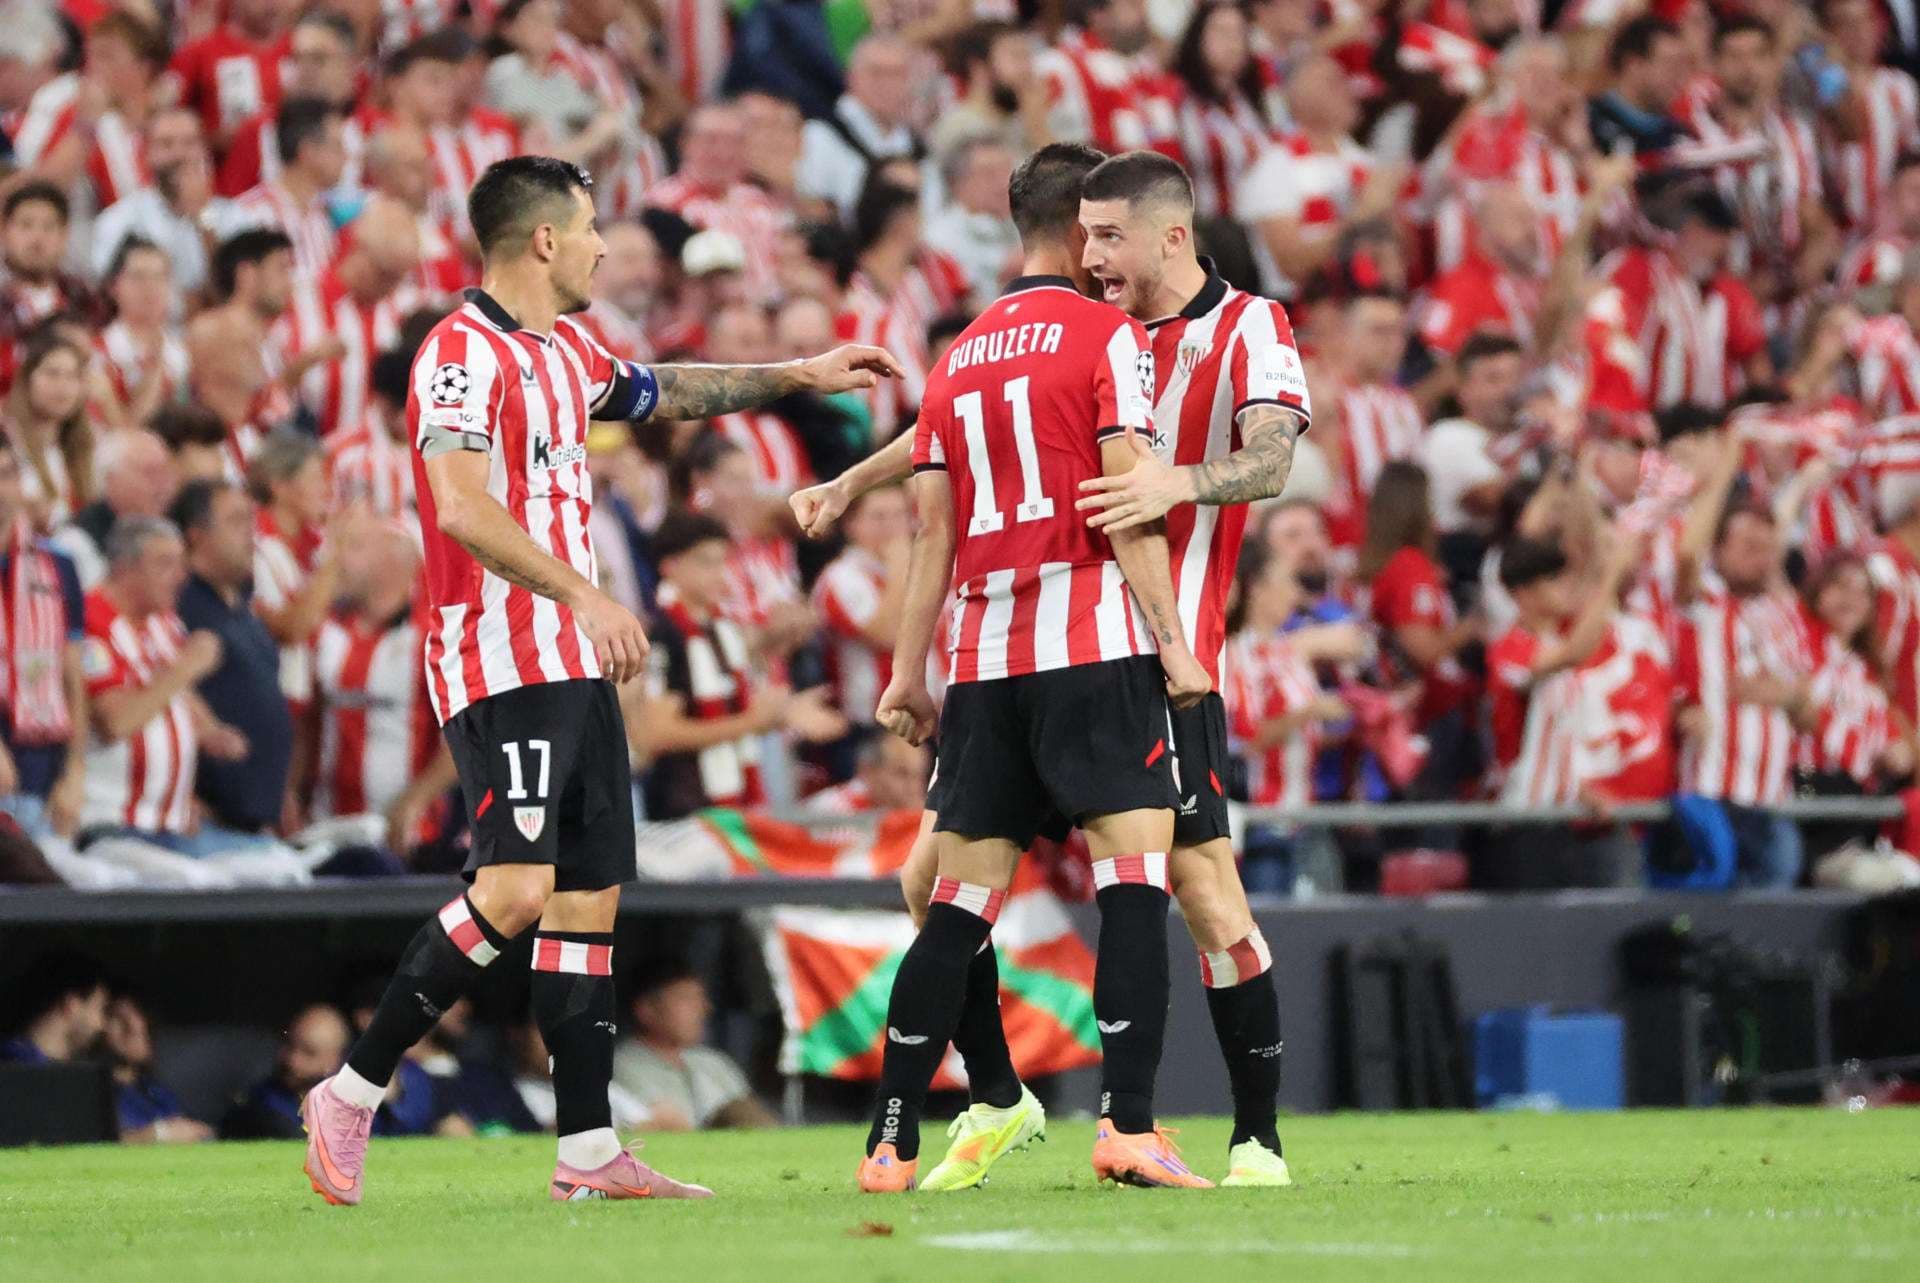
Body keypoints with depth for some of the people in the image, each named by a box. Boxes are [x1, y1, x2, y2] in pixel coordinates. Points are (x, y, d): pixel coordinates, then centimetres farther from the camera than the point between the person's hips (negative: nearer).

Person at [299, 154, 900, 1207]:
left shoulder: (566, 351, 17)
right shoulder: (464, 352, -13)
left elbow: (657, 391, 39)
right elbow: (461, 504, -26)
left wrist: (799, 375, 43)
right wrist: (581, 595, -30)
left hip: (575, 666, 10)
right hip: (502, 664, -10)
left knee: (588, 896, 6)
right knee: (514, 889, -20)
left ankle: (588, 1150, 7)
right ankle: (351, 1091, -11)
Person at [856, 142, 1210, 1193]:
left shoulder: (958, 358, 17)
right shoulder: (1107, 336, -1)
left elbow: (934, 532, 15)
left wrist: (908, 672, 16)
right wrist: (1172, 641, -9)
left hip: (984, 657, 6)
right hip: (1094, 639, -6)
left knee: (960, 905, 7)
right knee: (1133, 875, -7)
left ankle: (890, 1145, 5)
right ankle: (1128, 1127, -18)